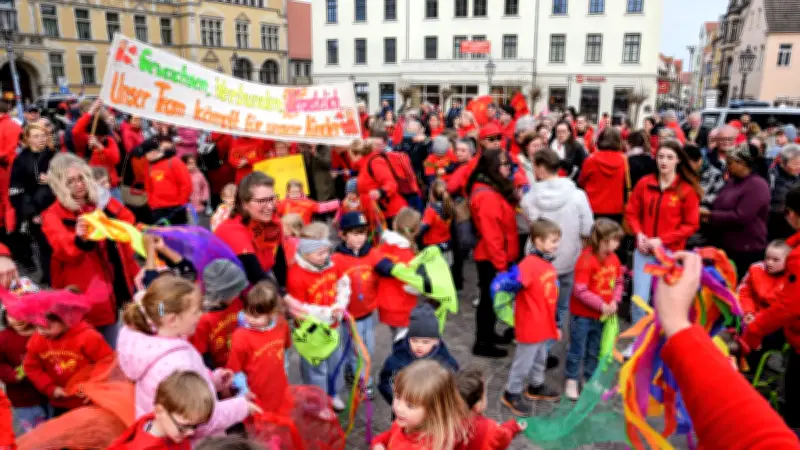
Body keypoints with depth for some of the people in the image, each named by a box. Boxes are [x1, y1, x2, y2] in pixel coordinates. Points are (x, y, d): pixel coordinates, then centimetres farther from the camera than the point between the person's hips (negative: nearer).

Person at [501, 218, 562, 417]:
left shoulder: (549, 265, 7)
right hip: (530, 325, -8)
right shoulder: (529, 263, -20)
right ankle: (511, 394, 23)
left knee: (540, 359, 24)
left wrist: (556, 325, 20)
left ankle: (536, 387, 44)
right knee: (523, 362, 6)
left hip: (545, 325, 8)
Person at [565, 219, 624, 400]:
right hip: (582, 314, -6)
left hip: (602, 315, 6)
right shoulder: (586, 260, -24)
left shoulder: (614, 258, -2)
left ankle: (590, 379, 35)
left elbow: (619, 283, 8)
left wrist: (614, 301, -8)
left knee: (594, 350, 19)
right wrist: (601, 305, -21)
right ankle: (571, 381, 22)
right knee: (577, 350, 6)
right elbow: (580, 291, -26)